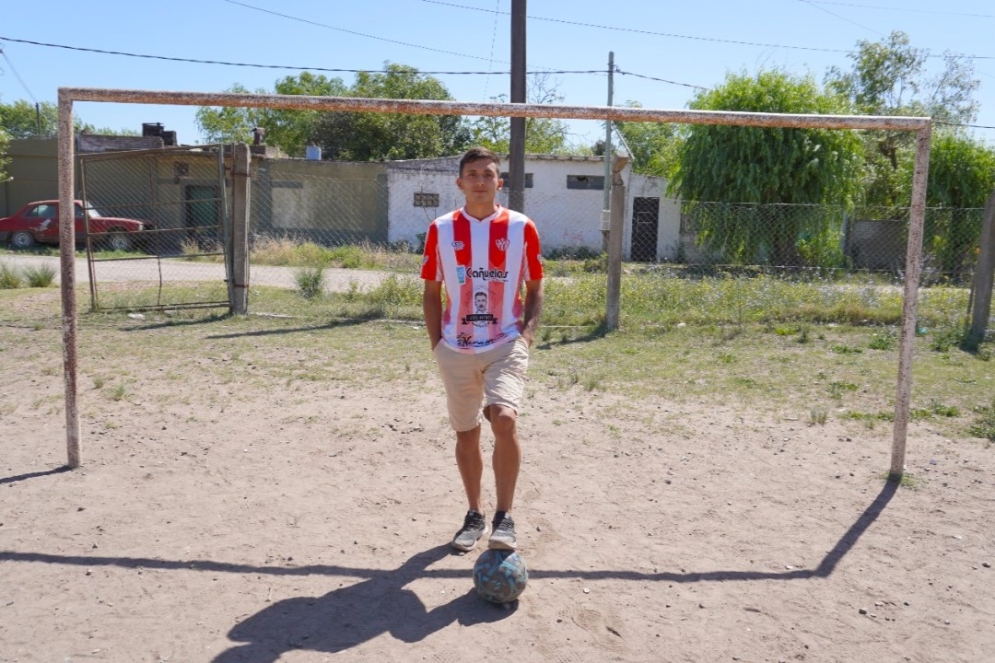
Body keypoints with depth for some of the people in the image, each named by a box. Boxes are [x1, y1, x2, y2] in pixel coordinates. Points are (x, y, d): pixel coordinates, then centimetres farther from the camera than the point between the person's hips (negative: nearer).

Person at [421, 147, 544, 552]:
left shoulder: (522, 228, 0)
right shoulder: (441, 229, 3)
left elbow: (535, 287, 7)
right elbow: (431, 291, 8)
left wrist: (528, 331, -7)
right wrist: (436, 343, 0)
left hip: (506, 345, -2)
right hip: (456, 349, 2)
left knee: (505, 420, -22)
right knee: (465, 434, 11)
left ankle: (504, 518, -8)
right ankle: (474, 515, 29)